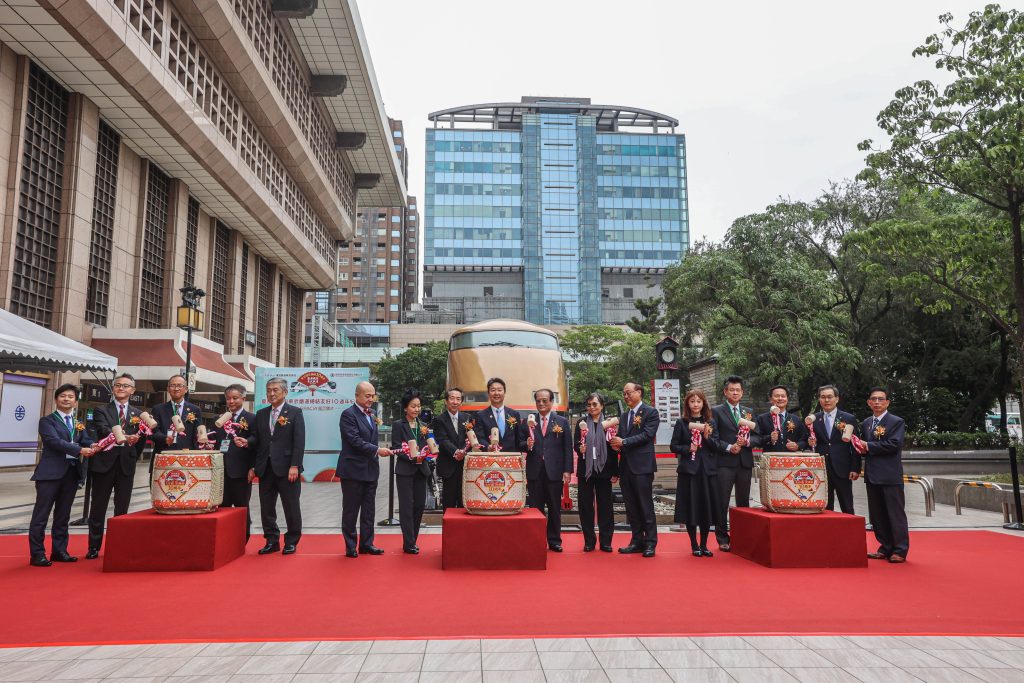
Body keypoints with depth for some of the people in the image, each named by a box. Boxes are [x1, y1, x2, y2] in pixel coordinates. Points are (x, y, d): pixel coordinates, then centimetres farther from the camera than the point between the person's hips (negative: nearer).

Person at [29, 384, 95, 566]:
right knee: (41, 515, -1)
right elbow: (55, 441, -16)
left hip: (72, 472, 5)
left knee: (63, 516, 11)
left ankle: (59, 551, 19)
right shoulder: (47, 420, -1)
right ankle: (37, 554, 5)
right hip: (50, 472, -5)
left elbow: (87, 441, 3)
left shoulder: (79, 424, 16)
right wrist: (80, 450, -26)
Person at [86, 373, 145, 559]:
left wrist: (133, 458, 3)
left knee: (122, 509, 6)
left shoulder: (138, 414, 10)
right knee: (98, 508, 5)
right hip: (104, 463, -1)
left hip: (126, 466, 2)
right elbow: (103, 430, -17)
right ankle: (94, 547, 15)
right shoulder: (101, 411, 3)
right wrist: (123, 438, -33)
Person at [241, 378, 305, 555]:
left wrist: (295, 466, -14)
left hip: (286, 467, -5)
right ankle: (272, 541, 21)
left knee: (291, 507, 2)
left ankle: (291, 542, 15)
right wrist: (247, 441, -10)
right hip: (265, 467, 5)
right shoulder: (261, 414, 14)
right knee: (266, 507, 9)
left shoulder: (295, 412, -1)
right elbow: (256, 438, 13)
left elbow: (299, 441, -7)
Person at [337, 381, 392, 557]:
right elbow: (355, 441, -20)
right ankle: (350, 546, 15)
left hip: (371, 469, 7)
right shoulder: (348, 414, -12)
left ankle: (366, 543, 22)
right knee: (351, 510, 4)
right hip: (353, 470, -7)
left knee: (369, 510, 12)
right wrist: (377, 450, -23)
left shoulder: (372, 414, 13)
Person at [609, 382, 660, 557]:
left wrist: (624, 442, -14)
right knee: (631, 508, 10)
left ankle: (650, 543, 5)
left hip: (642, 466, -7)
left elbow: (647, 434, -14)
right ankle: (637, 541, 18)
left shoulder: (651, 413, -2)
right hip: (626, 467, 7)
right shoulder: (624, 417, 19)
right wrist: (616, 444, -3)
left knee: (646, 506, -3)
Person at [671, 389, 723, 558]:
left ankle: (704, 545, 18)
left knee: (707, 508, 5)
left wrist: (707, 437, -12)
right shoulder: (681, 423, 2)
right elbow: (674, 446, 2)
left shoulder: (710, 422, 8)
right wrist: (687, 449, -14)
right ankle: (694, 545, 13)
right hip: (688, 470, -2)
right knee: (690, 508, 0)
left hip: (707, 470, 2)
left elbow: (716, 447, 5)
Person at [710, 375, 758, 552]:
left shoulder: (748, 412, 15)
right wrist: (728, 447, -15)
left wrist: (747, 441, -10)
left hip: (745, 462, 4)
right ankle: (723, 538, 6)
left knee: (743, 502, 9)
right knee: (722, 502, -2)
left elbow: (756, 437, 10)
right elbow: (713, 438, -4)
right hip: (724, 463, -4)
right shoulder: (717, 411, 2)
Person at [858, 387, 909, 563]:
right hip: (872, 475, 6)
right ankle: (885, 548, 19)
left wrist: (869, 446, -12)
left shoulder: (897, 422, -4)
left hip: (890, 475, -6)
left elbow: (894, 444, -17)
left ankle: (900, 550, 5)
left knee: (896, 514, -2)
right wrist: (862, 448, -6)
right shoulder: (866, 423, 15)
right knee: (877, 515, 10)